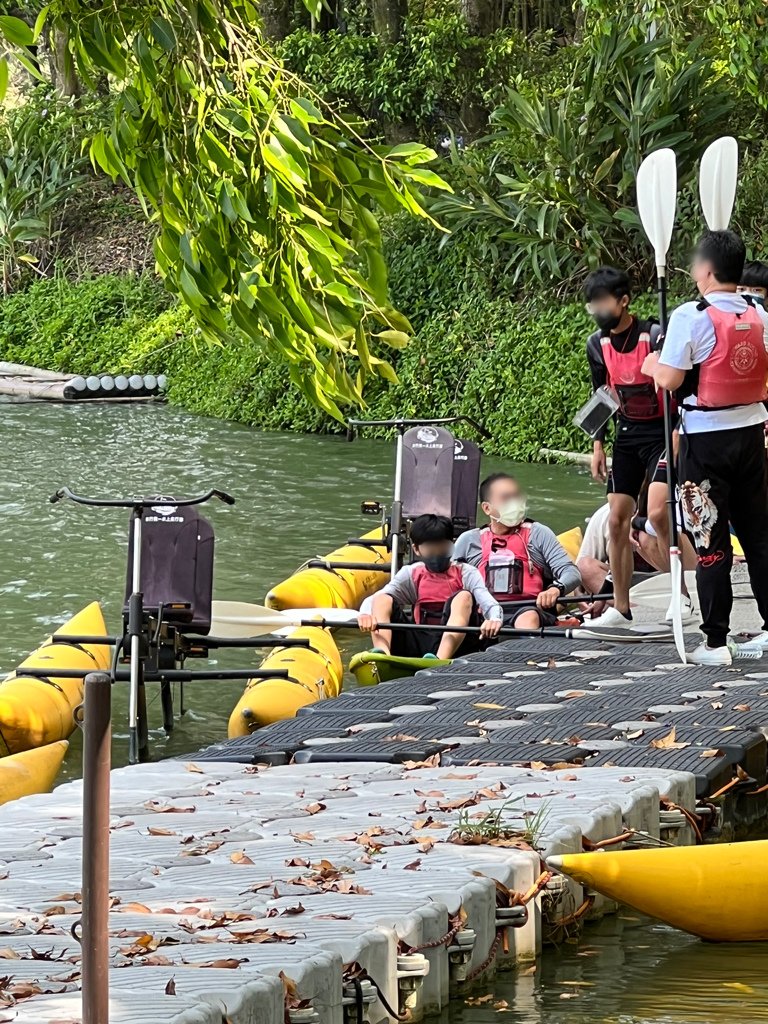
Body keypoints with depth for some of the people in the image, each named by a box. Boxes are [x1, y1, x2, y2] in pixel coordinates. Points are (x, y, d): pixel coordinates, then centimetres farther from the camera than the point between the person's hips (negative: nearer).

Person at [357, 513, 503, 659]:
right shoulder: (411, 574, 18)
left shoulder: (466, 574, 12)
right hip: (417, 646, 2)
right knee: (382, 600, -13)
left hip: (450, 646, -2)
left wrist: (494, 619, -31)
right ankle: (381, 652, -45)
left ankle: (440, 660, -49)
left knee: (464, 597, -24)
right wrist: (365, 614, -22)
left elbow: (490, 604, -5)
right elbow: (374, 600, 4)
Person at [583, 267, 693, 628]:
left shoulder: (654, 336, -18)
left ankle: (682, 598, -10)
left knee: (657, 513, -21)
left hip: (661, 433, -7)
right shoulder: (598, 345, 2)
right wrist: (598, 446, 11)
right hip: (626, 434, 7)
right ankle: (620, 608, 11)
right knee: (617, 520, 3)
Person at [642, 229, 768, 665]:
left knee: (710, 540, -1)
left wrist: (651, 364, 4)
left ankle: (715, 641, -1)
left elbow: (670, 379, -16)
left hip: (706, 436, -5)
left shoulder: (691, 317, -15)